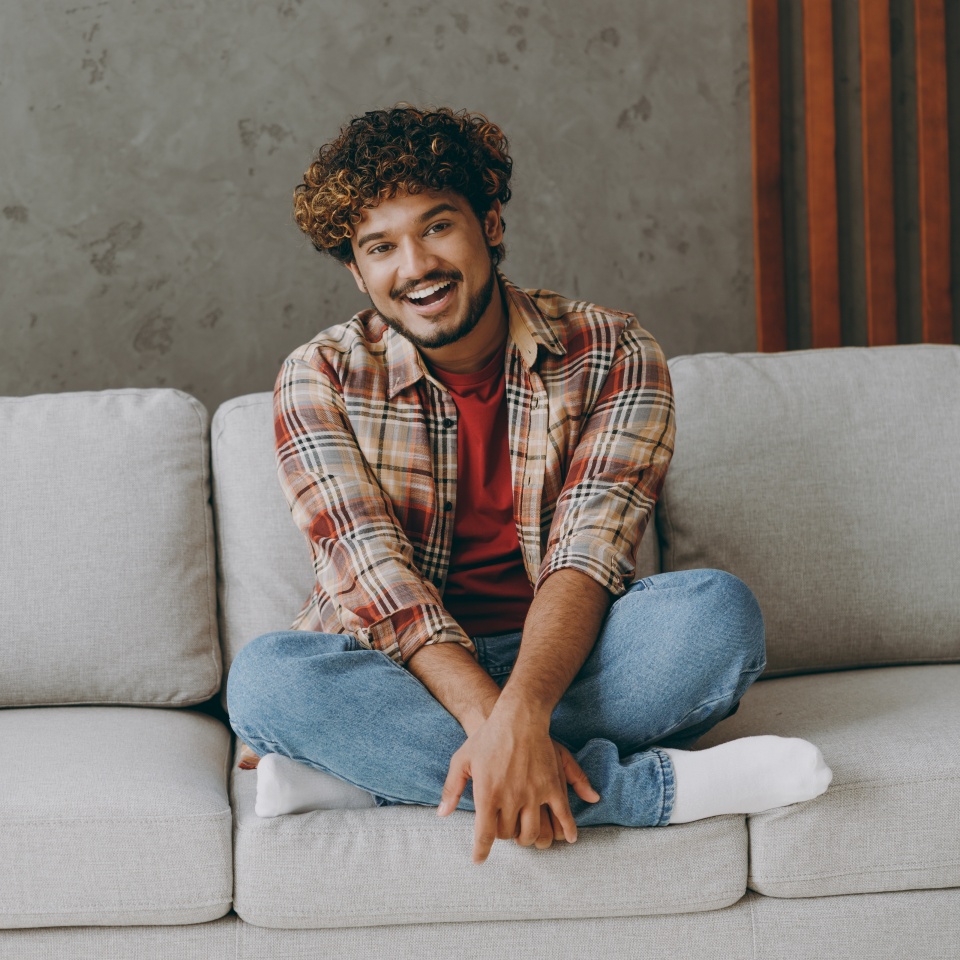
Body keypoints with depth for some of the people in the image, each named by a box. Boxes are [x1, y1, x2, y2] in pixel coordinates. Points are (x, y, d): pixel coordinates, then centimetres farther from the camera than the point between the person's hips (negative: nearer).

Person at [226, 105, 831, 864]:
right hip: (397, 673, 0)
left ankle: (363, 762, -27)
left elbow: (589, 554, -17)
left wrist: (520, 713, -37)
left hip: (558, 662, 0)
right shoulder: (322, 379, -4)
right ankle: (652, 785, -33)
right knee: (265, 676, -32)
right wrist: (490, 721, -33)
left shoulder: (611, 355, -5)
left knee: (717, 612, -29)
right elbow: (378, 581, -15)